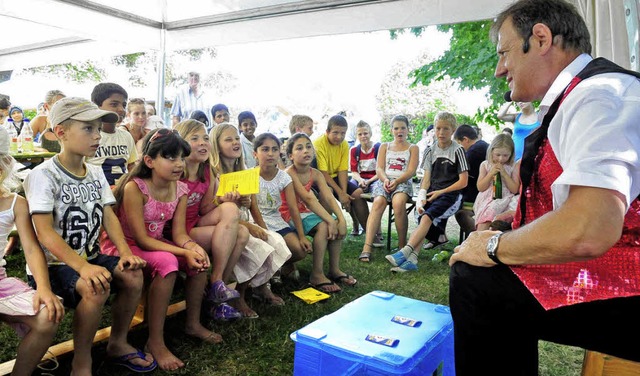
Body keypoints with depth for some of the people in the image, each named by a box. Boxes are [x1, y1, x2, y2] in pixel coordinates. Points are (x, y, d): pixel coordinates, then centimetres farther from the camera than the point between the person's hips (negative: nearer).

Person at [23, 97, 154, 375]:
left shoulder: (96, 173, 7)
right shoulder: (43, 175, -14)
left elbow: (108, 216, 3)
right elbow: (45, 233, -21)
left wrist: (125, 252, -15)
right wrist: (82, 267, -33)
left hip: (90, 256, 7)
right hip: (54, 263, -6)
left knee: (133, 274, -15)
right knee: (96, 288, -31)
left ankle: (117, 343, 7)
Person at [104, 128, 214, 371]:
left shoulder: (180, 189, -5)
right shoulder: (134, 187, -24)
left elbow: (179, 233, -6)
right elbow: (141, 238, -25)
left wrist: (193, 247, -29)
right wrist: (184, 252, -32)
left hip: (155, 244, 7)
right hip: (123, 246, -6)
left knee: (200, 259, -14)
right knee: (167, 262, -34)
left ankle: (193, 324, 7)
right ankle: (155, 341, -22)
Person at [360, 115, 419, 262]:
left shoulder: (412, 148, 16)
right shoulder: (384, 146, 22)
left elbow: (411, 171, 1)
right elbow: (379, 168, 9)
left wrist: (396, 181, -16)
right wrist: (385, 180, -13)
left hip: (403, 182, -1)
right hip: (384, 181, 2)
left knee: (398, 202, -37)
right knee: (378, 202, -32)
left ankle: (402, 245, -22)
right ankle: (367, 247, -42)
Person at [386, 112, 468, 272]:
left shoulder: (458, 150, 1)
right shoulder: (432, 151, 14)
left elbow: (463, 182, -3)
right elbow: (426, 177, 9)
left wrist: (440, 192, -10)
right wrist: (422, 196, -9)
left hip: (451, 193, -4)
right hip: (433, 193, 5)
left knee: (427, 216, -28)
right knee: (423, 218, -21)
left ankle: (405, 252, -38)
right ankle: (412, 258, -32)